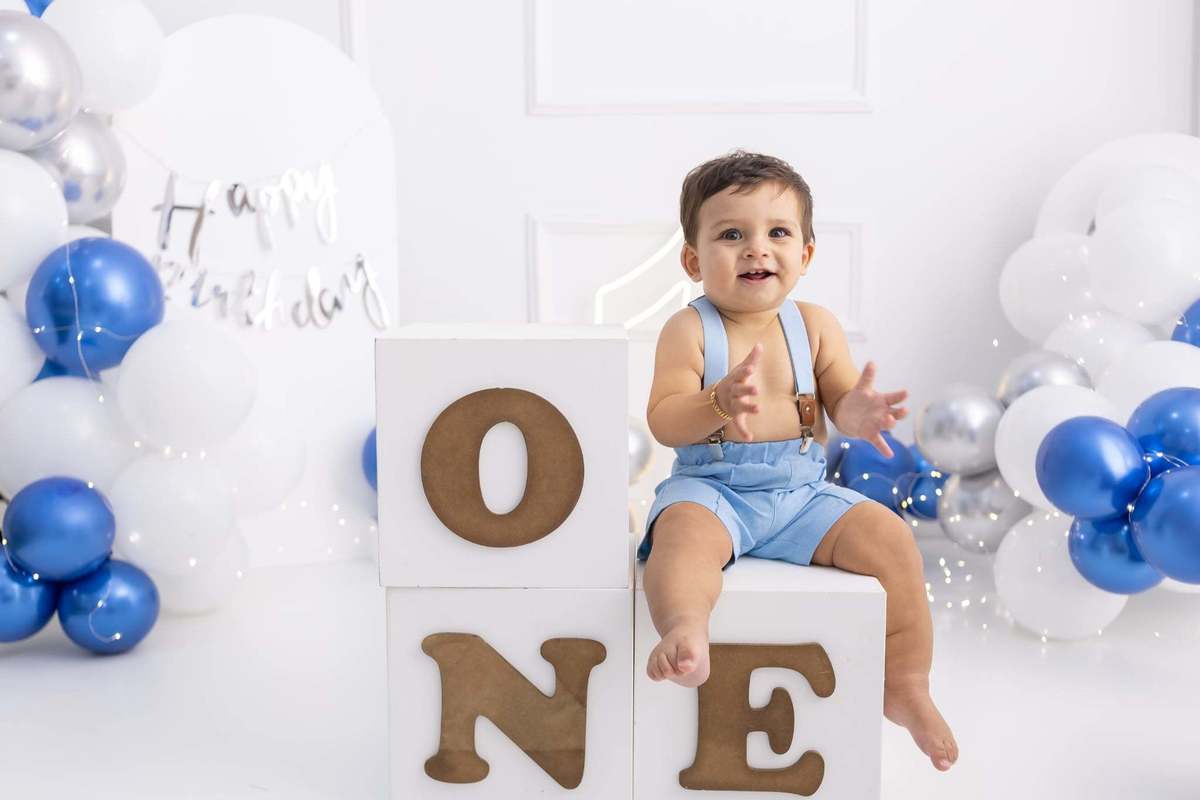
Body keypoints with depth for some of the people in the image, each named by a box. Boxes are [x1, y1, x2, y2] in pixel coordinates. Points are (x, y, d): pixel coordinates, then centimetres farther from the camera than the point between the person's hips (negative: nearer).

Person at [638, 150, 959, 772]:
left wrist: (856, 413, -21)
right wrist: (720, 402, -31)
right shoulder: (688, 330, -4)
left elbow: (841, 397, 4)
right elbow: (662, 421, -11)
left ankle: (905, 687, -2)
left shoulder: (814, 325, 6)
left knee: (891, 539, -15)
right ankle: (685, 631, -60)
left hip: (801, 492, 3)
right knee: (683, 529, -36)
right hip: (711, 488, -3)